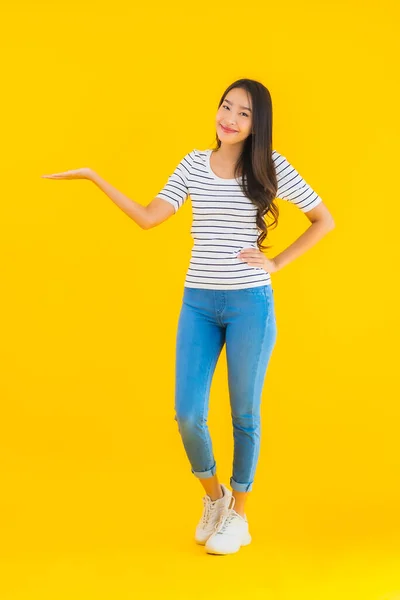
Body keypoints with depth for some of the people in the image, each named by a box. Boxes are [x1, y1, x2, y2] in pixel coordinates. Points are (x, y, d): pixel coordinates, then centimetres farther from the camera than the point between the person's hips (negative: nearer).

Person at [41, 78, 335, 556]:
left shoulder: (271, 166, -3)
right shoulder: (193, 165, 5)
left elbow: (324, 220, 4)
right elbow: (148, 218, -1)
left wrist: (276, 263, -3)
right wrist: (94, 178, -4)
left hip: (250, 304, -2)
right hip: (198, 304, 3)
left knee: (244, 414, 8)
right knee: (187, 415, -1)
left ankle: (238, 516, 26)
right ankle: (213, 495, 28)